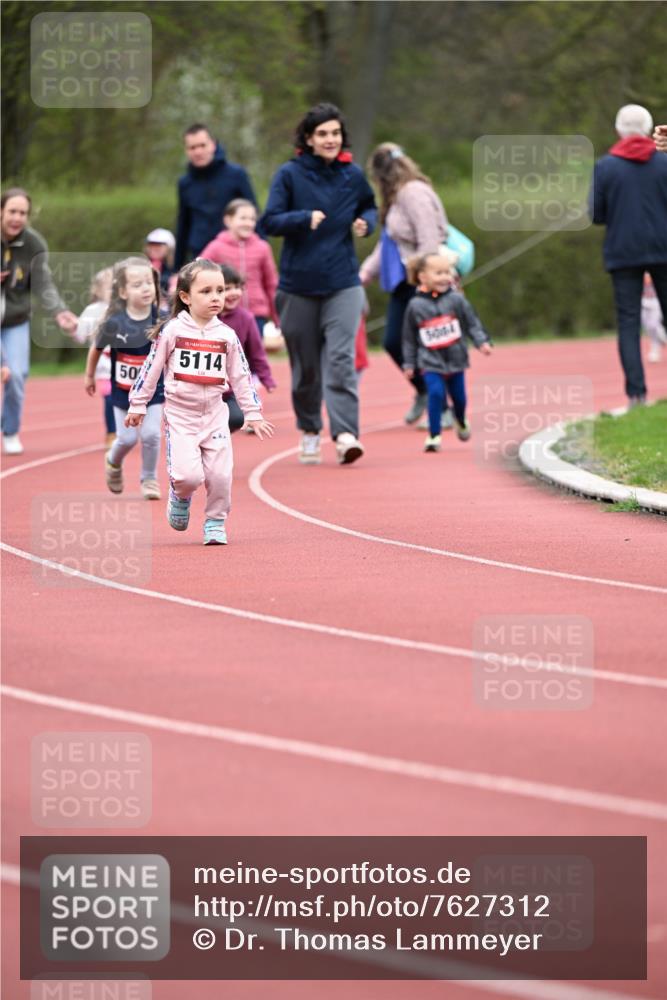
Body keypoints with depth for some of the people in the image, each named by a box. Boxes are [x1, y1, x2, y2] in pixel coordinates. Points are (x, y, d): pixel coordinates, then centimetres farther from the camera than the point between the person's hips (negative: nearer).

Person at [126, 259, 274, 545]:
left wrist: (253, 413, 9)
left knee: (220, 474, -5)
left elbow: (241, 377, 10)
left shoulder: (226, 336, 3)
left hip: (215, 413, 3)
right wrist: (137, 406, 5)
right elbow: (151, 369, 2)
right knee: (189, 474, -15)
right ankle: (180, 496, 20)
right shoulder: (171, 331, -5)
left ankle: (215, 522, 15)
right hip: (180, 414, -3)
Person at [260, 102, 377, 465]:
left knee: (341, 358, -14)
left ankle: (345, 433, -20)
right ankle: (309, 432, 27)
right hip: (298, 284, -1)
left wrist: (366, 222, -1)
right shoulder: (289, 175, -4)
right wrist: (305, 218, -24)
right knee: (305, 365, 9)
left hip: (343, 284, 1)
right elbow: (269, 222, -8)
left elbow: (369, 207, 22)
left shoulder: (352, 175, 4)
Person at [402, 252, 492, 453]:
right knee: (436, 393, -19)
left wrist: (482, 342, -12)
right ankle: (434, 436, -9)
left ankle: (461, 422, 45)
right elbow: (409, 338, 2)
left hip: (455, 359, 2)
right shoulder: (415, 306, -5)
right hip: (431, 362, -2)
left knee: (458, 396, 12)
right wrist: (409, 363, 4)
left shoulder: (456, 300, -3)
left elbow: (472, 323, 2)